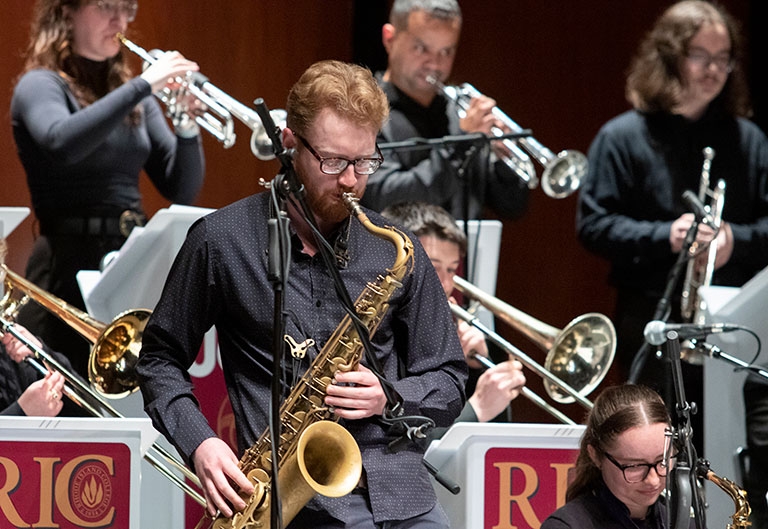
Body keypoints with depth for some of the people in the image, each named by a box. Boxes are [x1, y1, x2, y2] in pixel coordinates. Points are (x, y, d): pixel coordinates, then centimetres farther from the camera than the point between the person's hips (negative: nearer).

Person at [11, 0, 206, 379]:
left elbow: (181, 191, 9)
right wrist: (142, 86, -25)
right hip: (71, 267, -6)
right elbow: (63, 142, -27)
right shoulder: (40, 85, -3)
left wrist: (186, 123, -9)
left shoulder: (132, 96, 14)